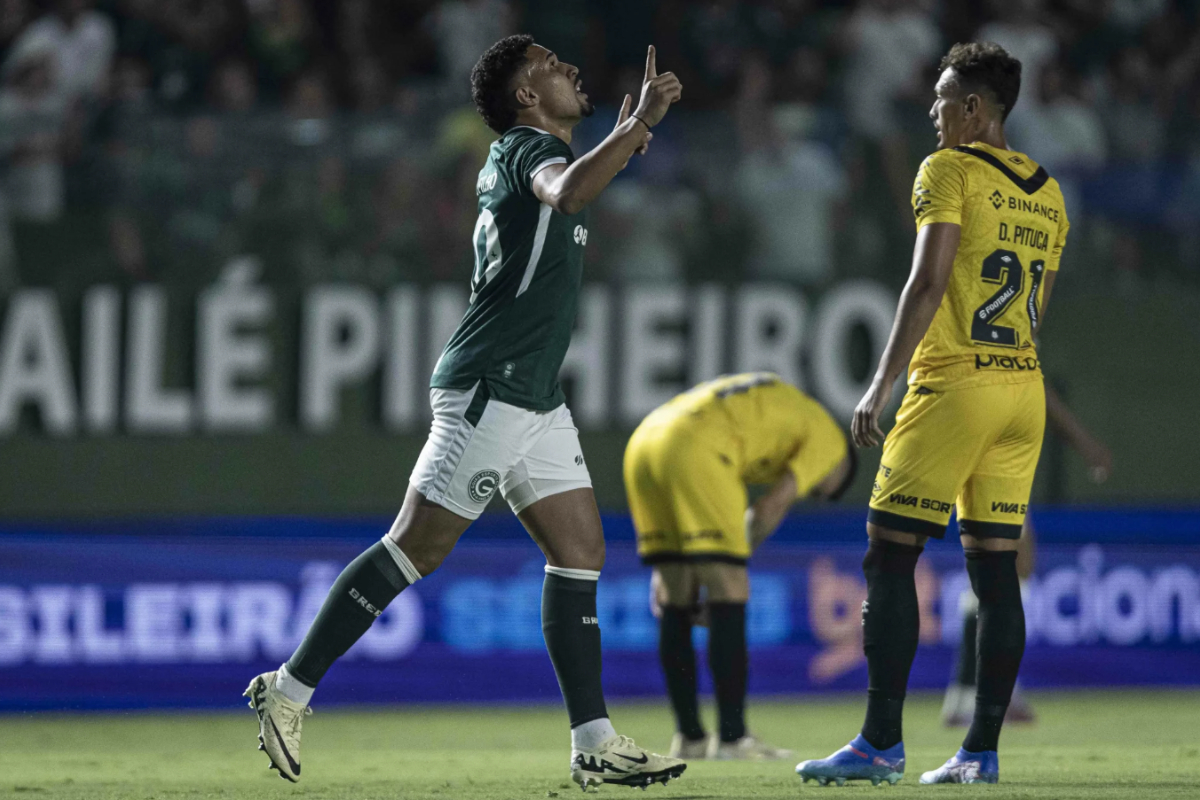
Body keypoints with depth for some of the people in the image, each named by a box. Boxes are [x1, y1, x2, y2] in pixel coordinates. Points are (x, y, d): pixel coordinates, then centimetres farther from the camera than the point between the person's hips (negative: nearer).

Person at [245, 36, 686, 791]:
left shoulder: (518, 155, 17)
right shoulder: (529, 149, -11)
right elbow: (565, 192, -37)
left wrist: (619, 148, 31)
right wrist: (637, 124, -36)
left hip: (534, 400, 10)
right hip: (488, 390, -10)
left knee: (581, 552, 4)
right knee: (415, 548, -8)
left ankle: (595, 743, 3)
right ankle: (289, 691, -1)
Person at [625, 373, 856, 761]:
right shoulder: (826, 439, 14)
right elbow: (772, 505, 1)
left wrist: (665, 567, 28)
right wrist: (731, 561, 11)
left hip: (643, 441, 8)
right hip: (694, 448, -8)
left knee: (675, 601, 13)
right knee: (729, 596, -3)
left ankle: (689, 736, 15)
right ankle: (732, 738, -5)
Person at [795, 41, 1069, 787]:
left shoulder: (950, 170, -6)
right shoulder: (1047, 192, 15)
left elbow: (928, 282, -16)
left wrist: (881, 385, -16)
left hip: (954, 383, -7)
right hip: (1024, 388, 7)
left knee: (889, 557, -4)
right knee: (995, 568, 6)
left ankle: (881, 742, -9)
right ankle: (982, 750, 3)